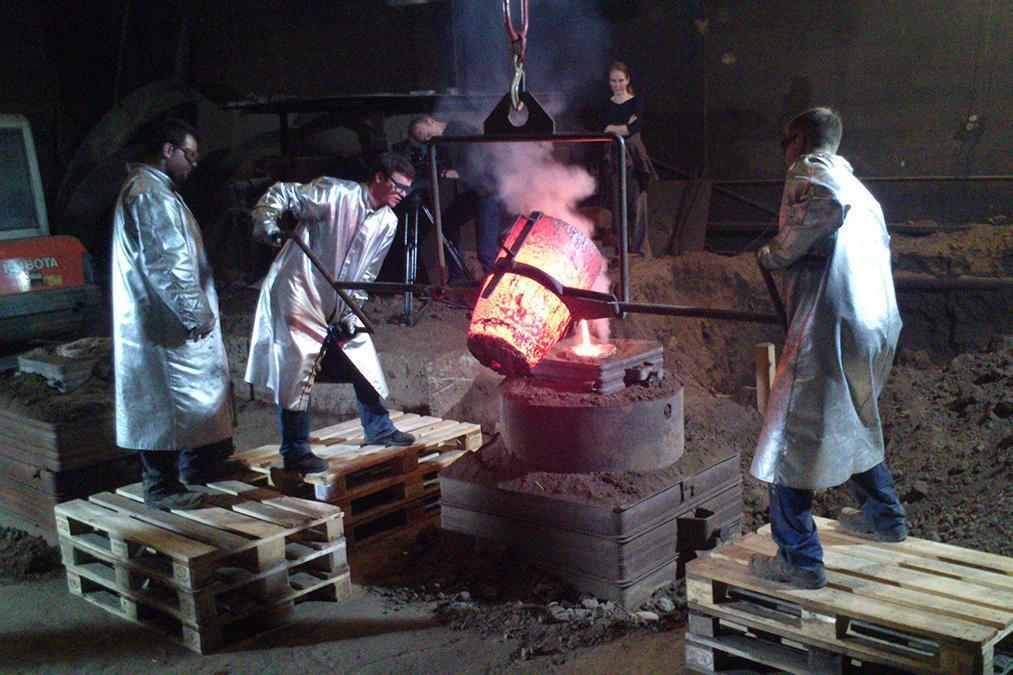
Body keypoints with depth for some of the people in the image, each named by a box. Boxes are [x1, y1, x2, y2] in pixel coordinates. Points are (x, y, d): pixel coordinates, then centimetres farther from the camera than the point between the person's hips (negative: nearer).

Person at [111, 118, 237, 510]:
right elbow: (168, 264, -23)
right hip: (165, 324, -11)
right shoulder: (150, 195, -18)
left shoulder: (156, 190, 17)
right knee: (166, 401, -3)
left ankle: (199, 464, 32)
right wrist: (196, 313, -19)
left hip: (170, 317, 11)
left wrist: (200, 309, 25)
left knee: (199, 390, 19)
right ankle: (161, 485, 6)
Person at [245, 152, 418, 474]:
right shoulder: (335, 194, -15)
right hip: (300, 294, -7)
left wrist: (351, 312, 1)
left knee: (364, 360, 13)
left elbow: (367, 272, 9)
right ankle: (295, 451, 1)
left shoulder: (388, 222, 6)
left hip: (341, 304, 7)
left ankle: (378, 429, 32)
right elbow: (279, 194, -12)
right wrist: (266, 224, -29)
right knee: (299, 369, -8)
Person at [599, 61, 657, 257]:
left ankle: (638, 247, -3)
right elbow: (604, 131, -3)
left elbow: (636, 127, -12)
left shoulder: (636, 102, 3)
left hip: (634, 155, -2)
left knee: (637, 201, -5)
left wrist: (614, 128, -6)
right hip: (614, 157, 2)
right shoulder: (606, 107, 10)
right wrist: (626, 128, -10)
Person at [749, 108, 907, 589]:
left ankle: (799, 560, 1)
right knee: (852, 424, 29)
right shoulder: (859, 189, 24)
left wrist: (778, 253, -11)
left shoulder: (810, 168, -2)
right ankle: (884, 517, 43)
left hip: (829, 328, -9)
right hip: (878, 327, 10)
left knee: (791, 440, -2)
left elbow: (827, 206, -24)